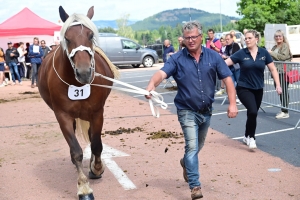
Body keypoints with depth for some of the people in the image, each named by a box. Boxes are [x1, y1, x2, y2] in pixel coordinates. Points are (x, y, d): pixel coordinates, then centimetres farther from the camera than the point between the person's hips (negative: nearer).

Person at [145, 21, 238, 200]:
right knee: (192, 146, -11)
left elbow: (227, 79, -4)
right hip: (187, 111, -4)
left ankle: (186, 163, 53)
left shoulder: (213, 56, -5)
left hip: (207, 111, 4)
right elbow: (162, 73, -26)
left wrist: (232, 103, -12)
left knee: (198, 146, 22)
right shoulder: (177, 59, -11)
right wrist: (152, 84, -49)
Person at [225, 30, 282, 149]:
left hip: (258, 89, 3)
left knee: (253, 114, 12)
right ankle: (251, 137, 1)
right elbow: (225, 63, -10)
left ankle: (247, 137, 35)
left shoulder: (264, 53, -3)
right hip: (244, 89, -3)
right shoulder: (241, 53, -8)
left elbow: (273, 69, 2)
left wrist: (278, 85, -4)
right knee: (253, 112, -20)